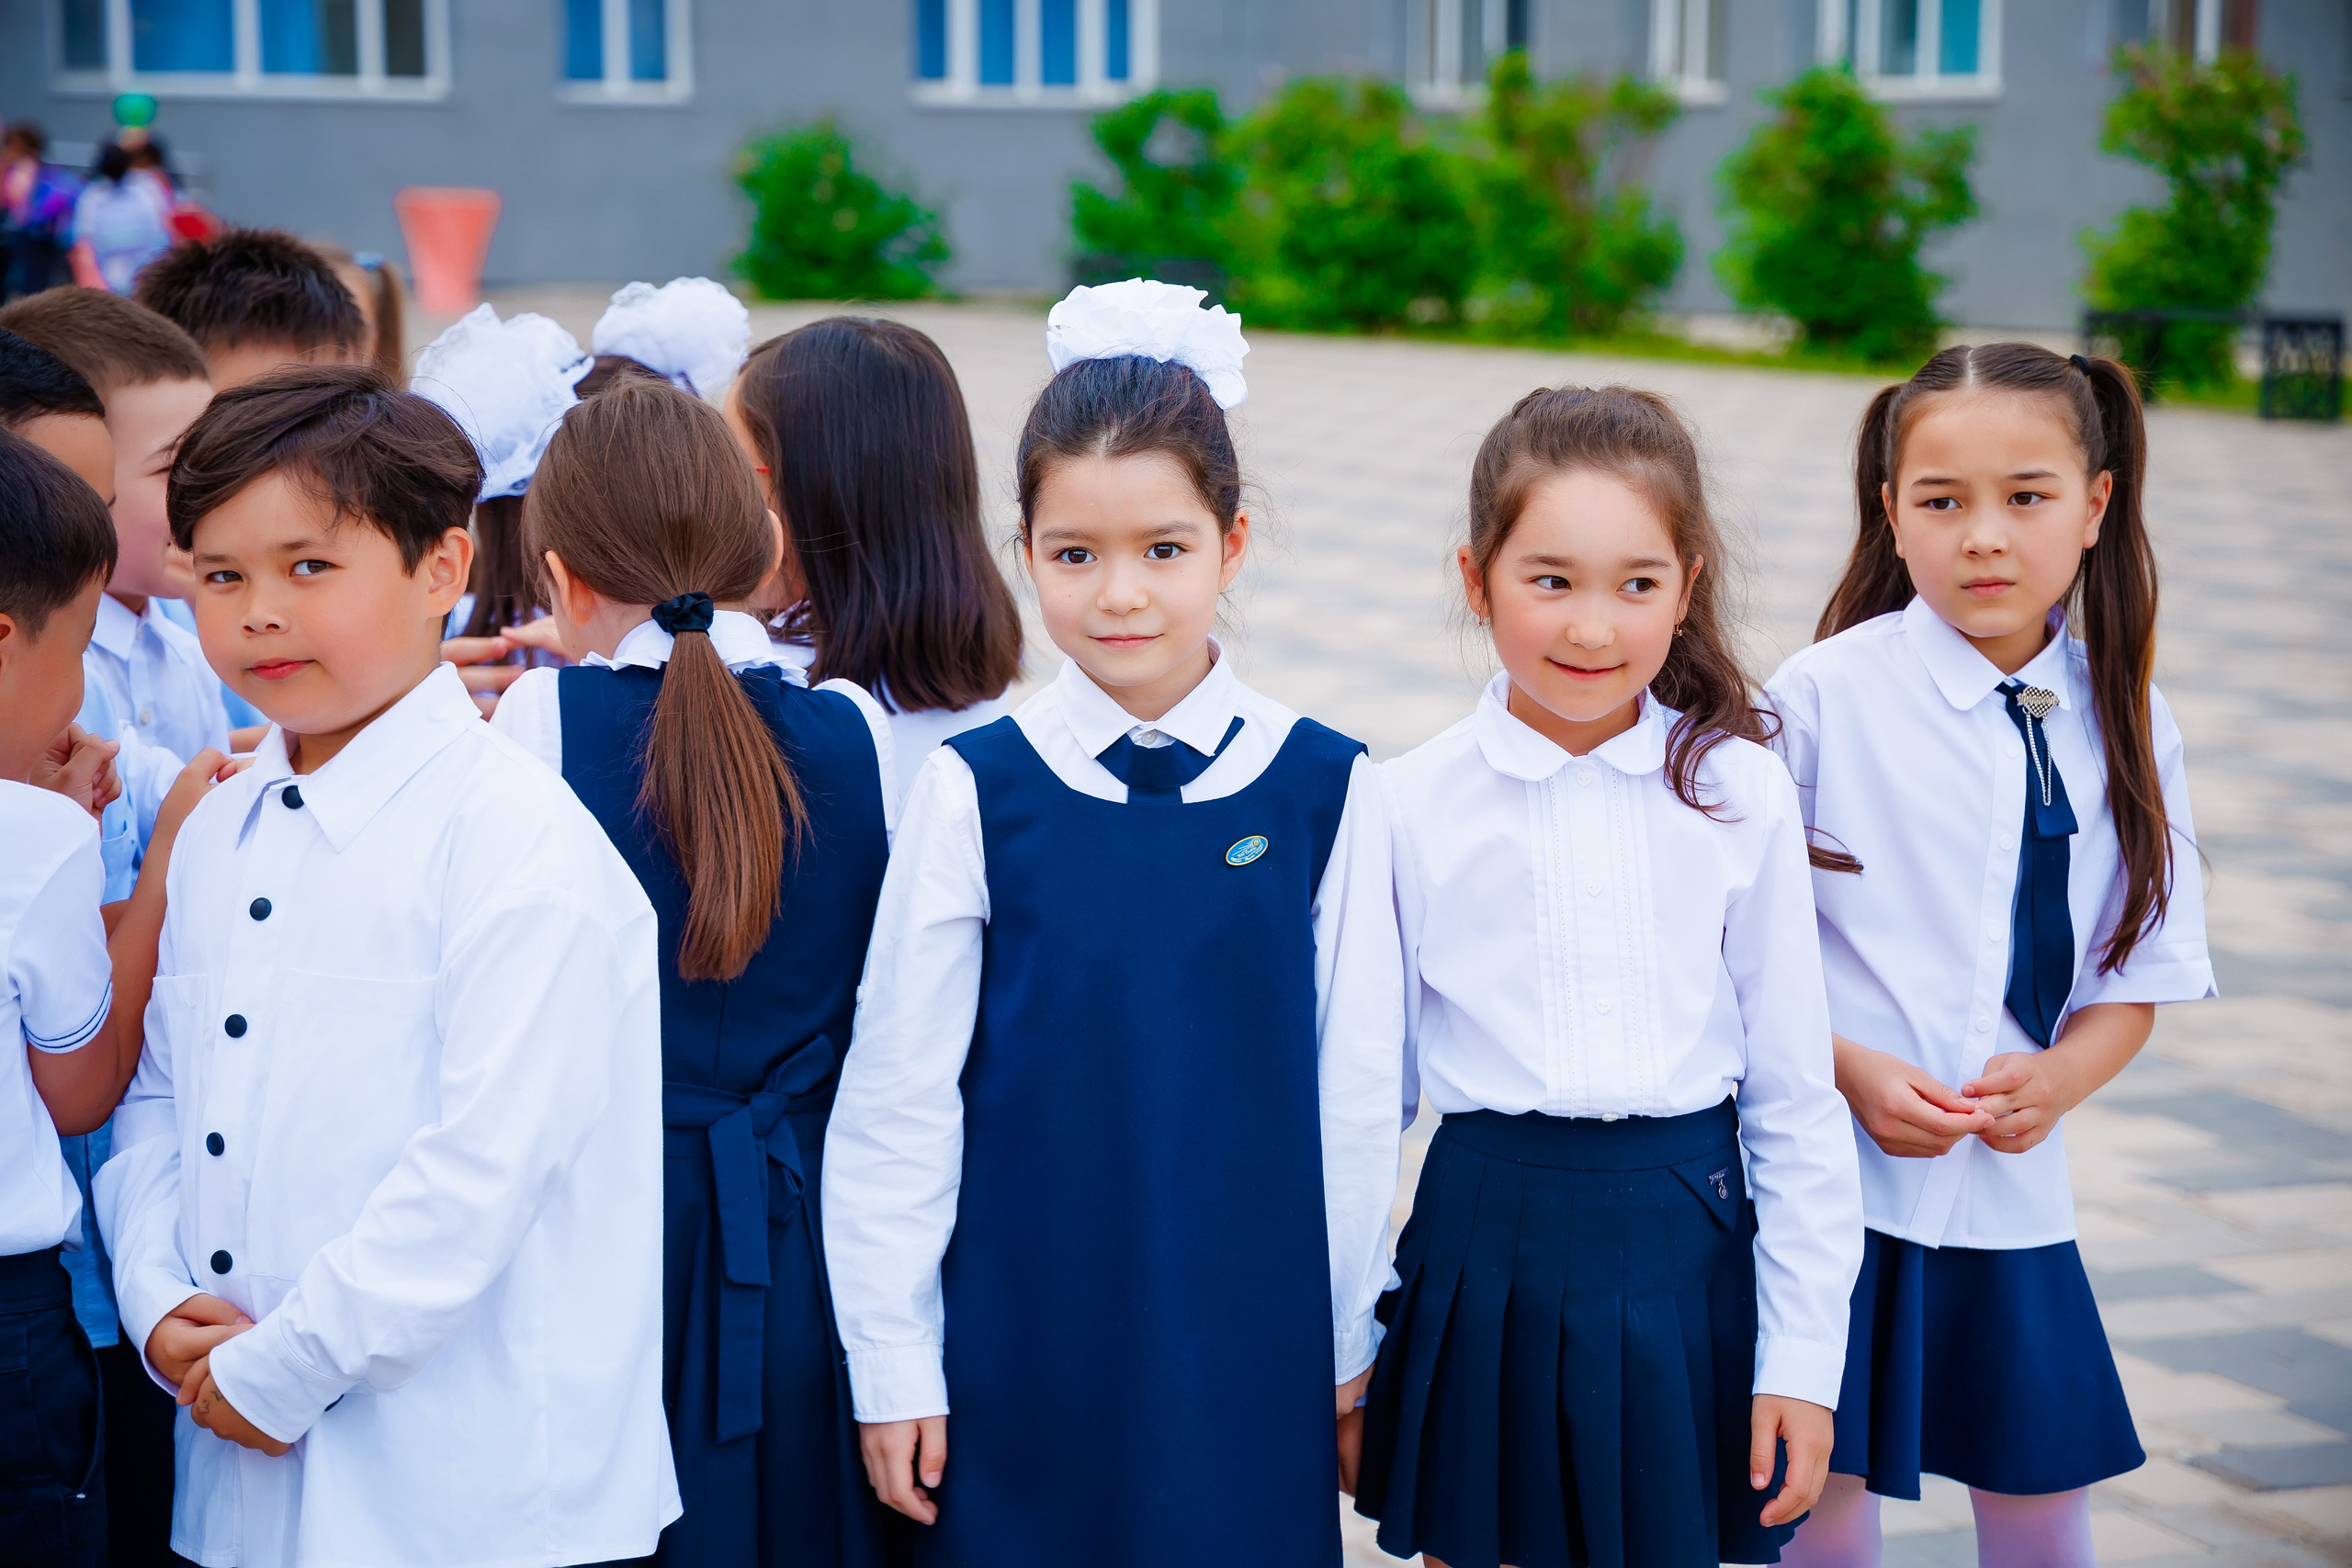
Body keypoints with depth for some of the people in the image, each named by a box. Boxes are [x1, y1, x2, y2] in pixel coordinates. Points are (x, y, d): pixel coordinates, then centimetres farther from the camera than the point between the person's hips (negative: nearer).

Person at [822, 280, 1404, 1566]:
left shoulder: (1323, 788, -3)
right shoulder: (973, 791, -5)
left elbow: (1356, 1090, 3)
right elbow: (895, 1097, -1)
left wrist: (1347, 1343, 8)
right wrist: (892, 1361, 1)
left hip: (1247, 1352, 1)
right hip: (1019, 1350, 0)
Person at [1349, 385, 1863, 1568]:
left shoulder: (1736, 793, -3)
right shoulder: (1411, 806, -4)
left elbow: (1796, 1098, 1)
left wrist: (1802, 1360, 0)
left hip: (1684, 1250, 0)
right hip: (1486, 1249, 0)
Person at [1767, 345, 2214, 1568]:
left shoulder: (2121, 721, 2)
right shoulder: (1825, 696, -9)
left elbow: (2137, 977, 7)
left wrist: (2056, 1078, -11)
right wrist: (1848, 1068, -18)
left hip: (2014, 1192, 4)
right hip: (1834, 1180, -3)